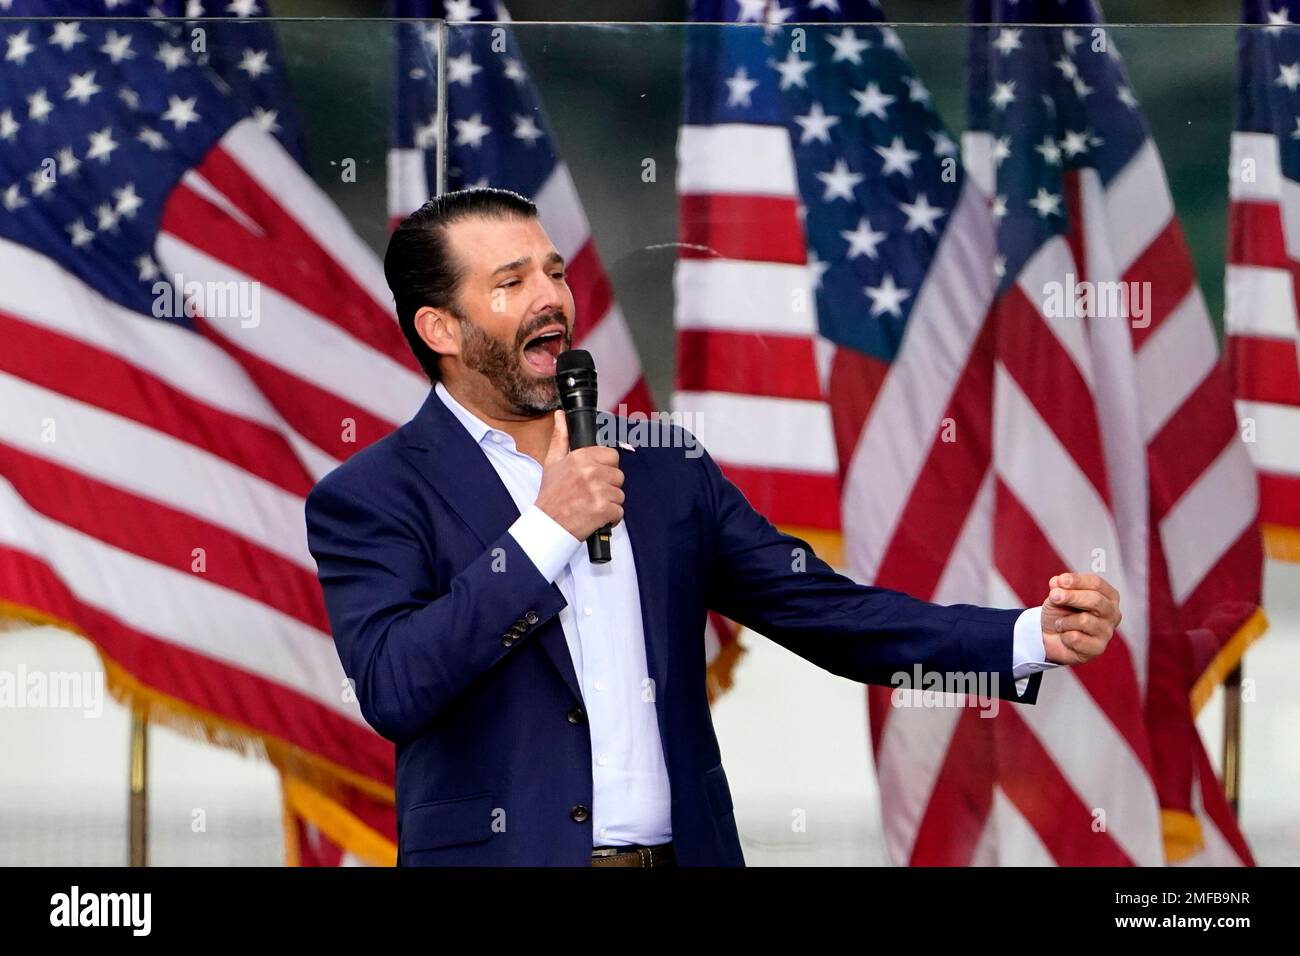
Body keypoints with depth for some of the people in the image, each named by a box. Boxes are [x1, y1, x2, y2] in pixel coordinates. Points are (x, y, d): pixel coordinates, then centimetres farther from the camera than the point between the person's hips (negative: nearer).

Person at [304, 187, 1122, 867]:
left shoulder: (662, 464, 11)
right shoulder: (371, 498, -3)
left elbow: (821, 607, 8)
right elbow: (393, 689, -17)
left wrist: (1034, 638, -4)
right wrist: (546, 531, -16)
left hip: (686, 846, 4)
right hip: (509, 849, -4)